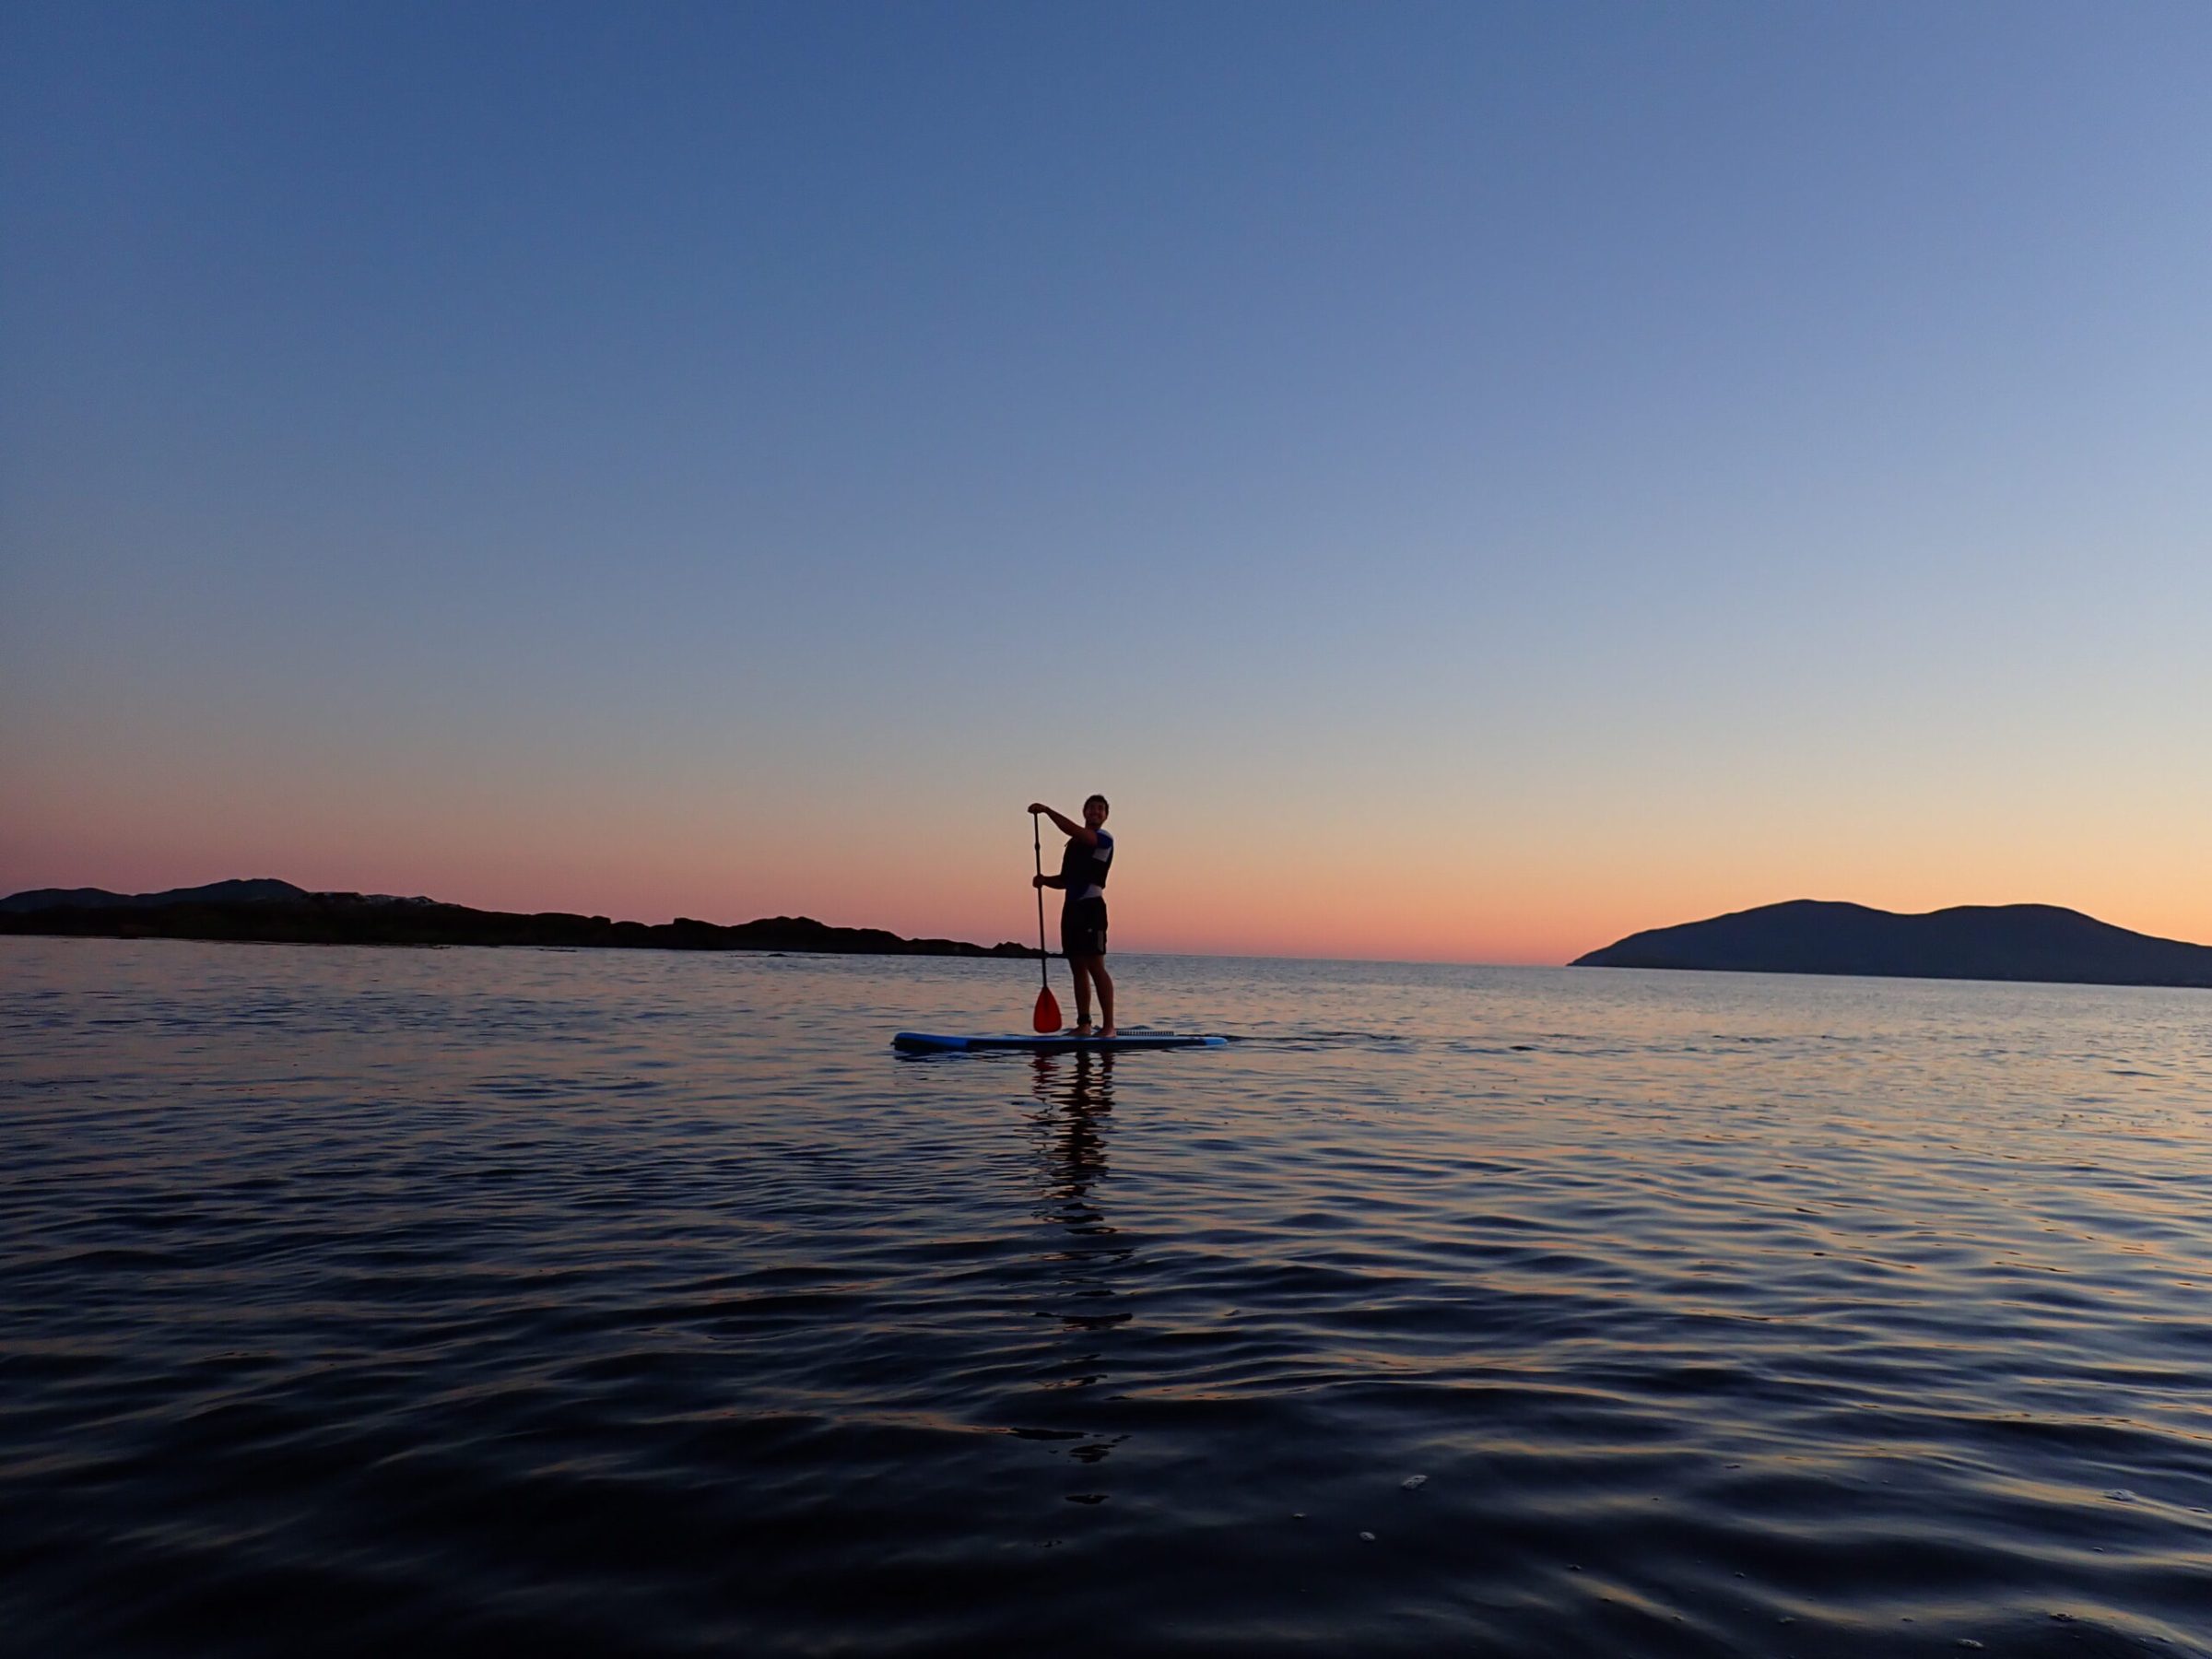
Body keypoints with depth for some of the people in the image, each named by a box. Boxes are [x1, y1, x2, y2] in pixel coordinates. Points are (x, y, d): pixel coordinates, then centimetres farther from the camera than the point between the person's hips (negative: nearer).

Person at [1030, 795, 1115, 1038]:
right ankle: (1083, 1024, 9)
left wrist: (1047, 810, -19)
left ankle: (1108, 1026, -13)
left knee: (1096, 966, -12)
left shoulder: (1104, 840, -4)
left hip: (1091, 908, -8)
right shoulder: (1074, 843, 20)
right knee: (1078, 968, 6)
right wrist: (1045, 880, 3)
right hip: (1071, 908, 8)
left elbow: (1074, 831, -23)